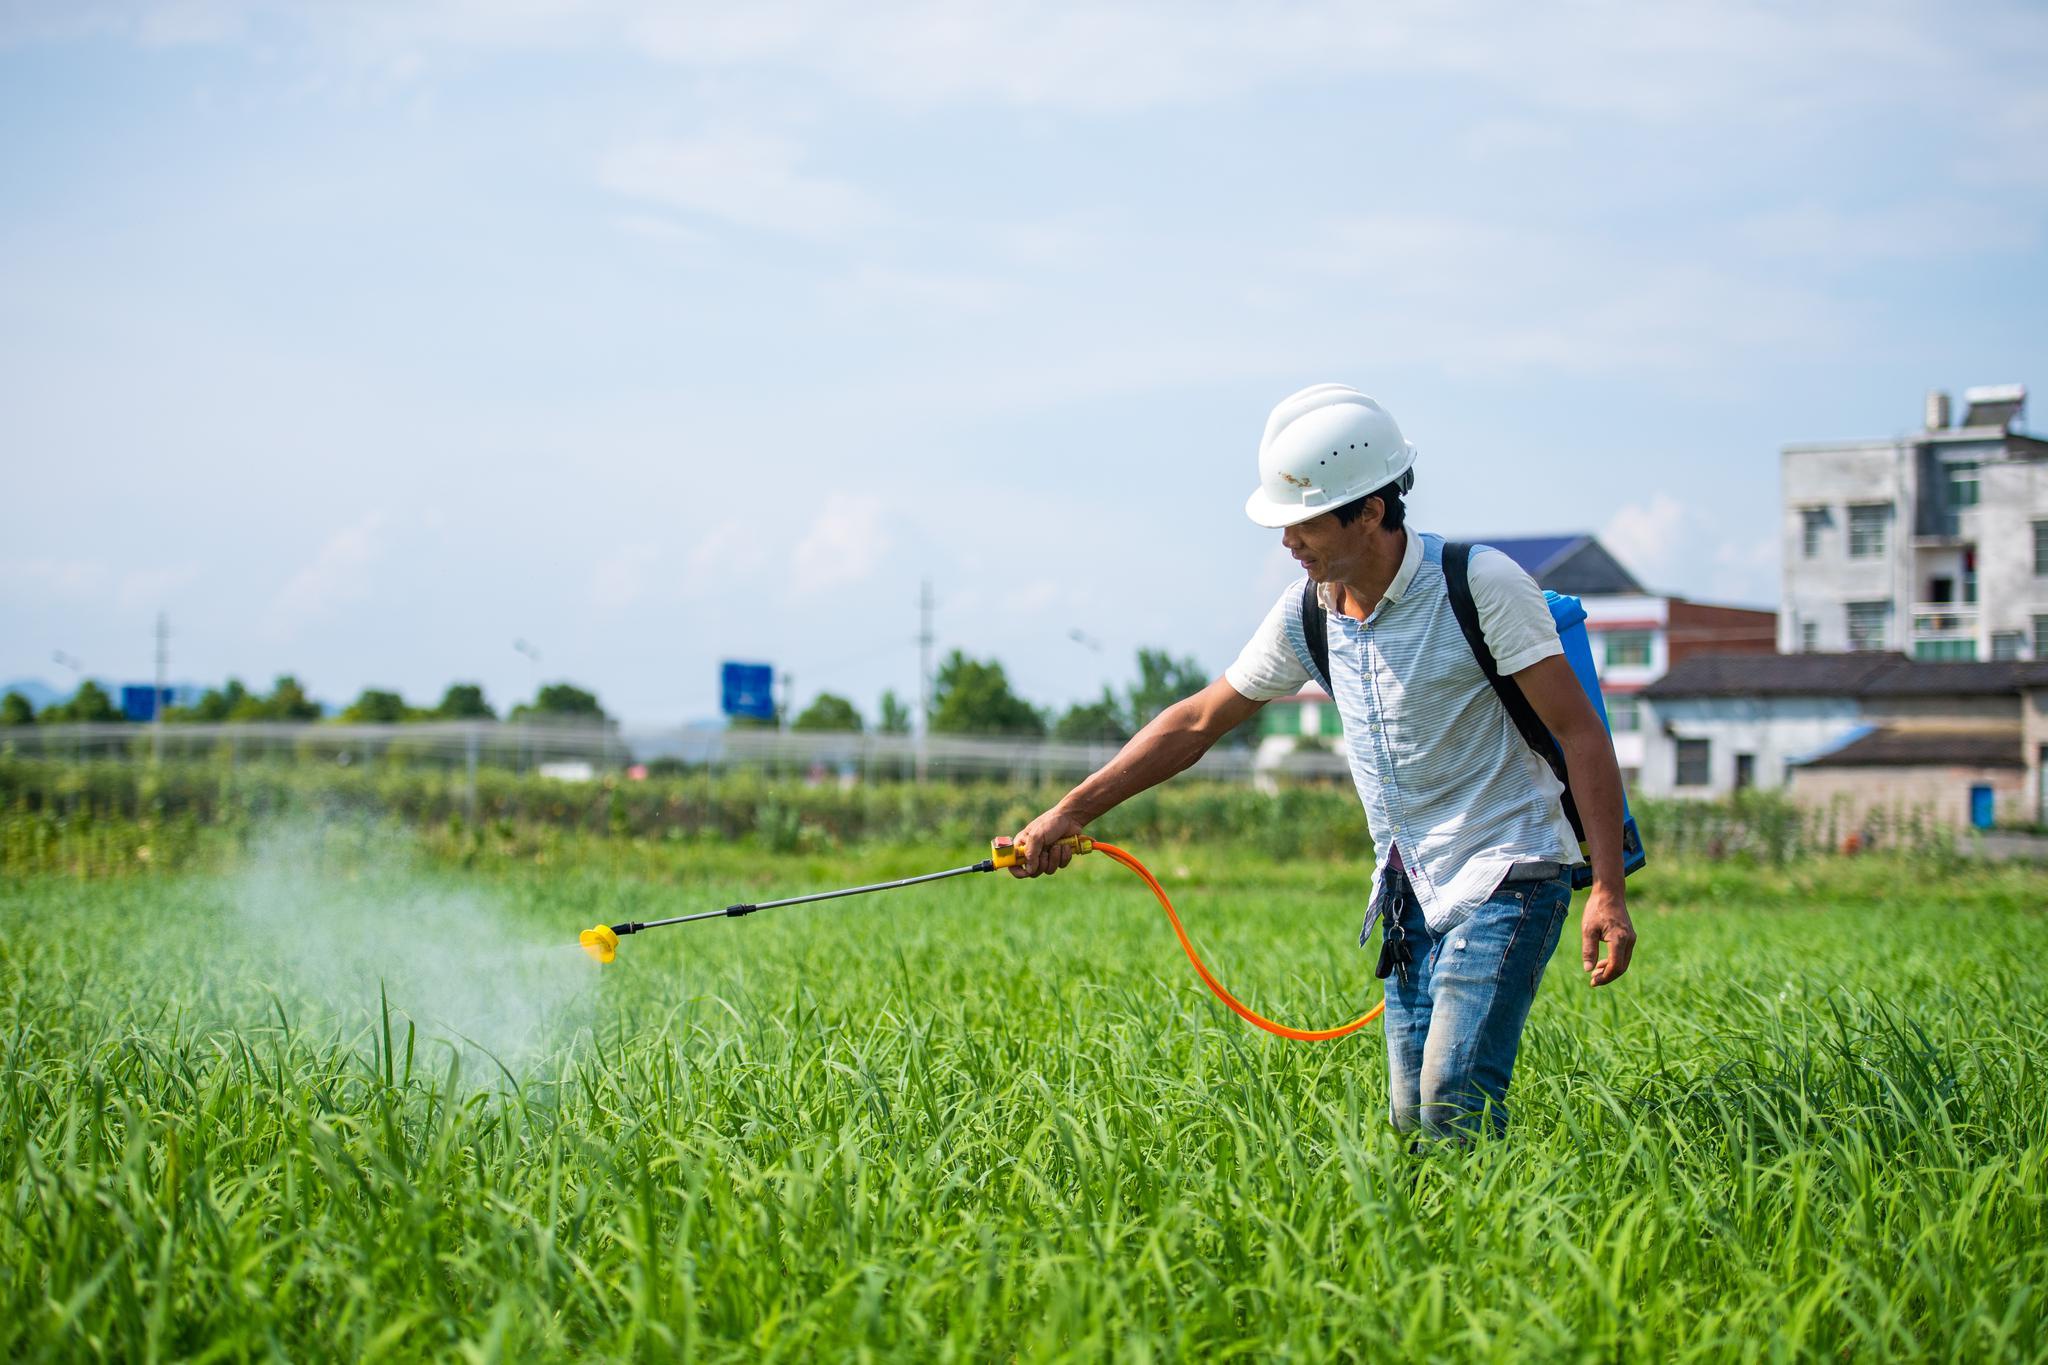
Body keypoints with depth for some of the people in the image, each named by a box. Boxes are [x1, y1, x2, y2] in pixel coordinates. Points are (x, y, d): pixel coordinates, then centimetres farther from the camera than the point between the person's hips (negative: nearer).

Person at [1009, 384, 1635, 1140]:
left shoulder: (1482, 583, -15)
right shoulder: (1308, 613, 2)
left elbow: (1580, 730, -13)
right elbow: (1197, 721, 11)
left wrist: (1608, 891, -18)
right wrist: (1071, 812, 8)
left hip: (1506, 877, -6)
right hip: (1414, 894, 6)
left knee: (1455, 1100, -19)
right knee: (1409, 1118, 2)